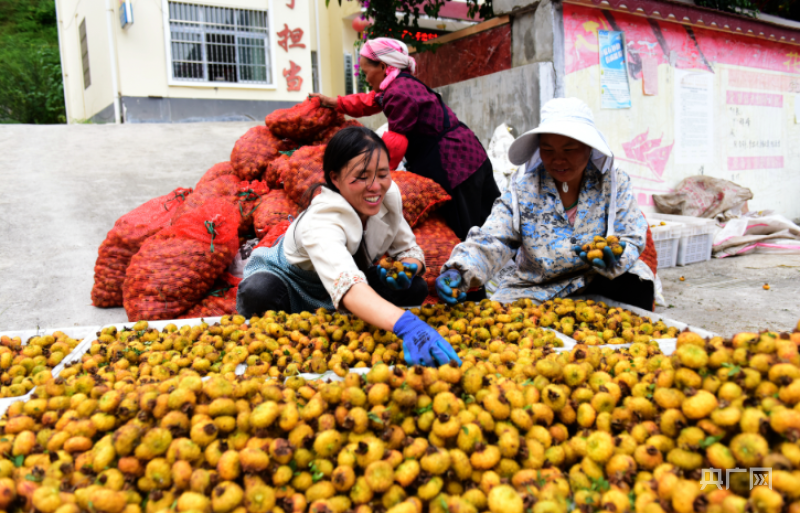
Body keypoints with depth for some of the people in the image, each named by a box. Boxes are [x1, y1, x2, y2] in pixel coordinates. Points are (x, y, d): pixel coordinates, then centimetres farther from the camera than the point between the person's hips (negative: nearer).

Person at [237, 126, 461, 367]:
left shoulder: (389, 194, -19)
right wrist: (405, 325, -75)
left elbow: (408, 249, -5)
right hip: (291, 283, -6)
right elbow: (348, 288, -58)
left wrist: (409, 269, -30)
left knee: (415, 288, -15)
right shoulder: (319, 223, -40)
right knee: (258, 294, -39)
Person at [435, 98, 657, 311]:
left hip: (598, 283, 1)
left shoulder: (614, 181, -4)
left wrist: (613, 259, -32)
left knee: (637, 282, -27)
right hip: (534, 288, 0)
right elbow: (491, 240, -14)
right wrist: (459, 271, -34)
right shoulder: (523, 186, -6)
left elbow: (632, 239, -6)